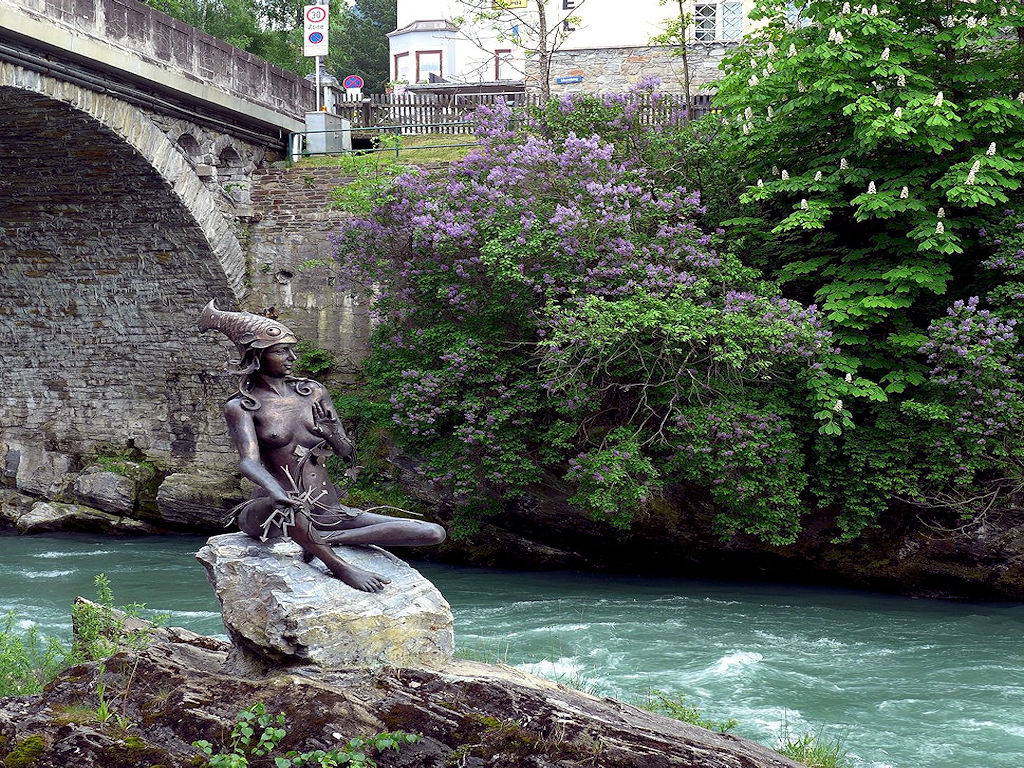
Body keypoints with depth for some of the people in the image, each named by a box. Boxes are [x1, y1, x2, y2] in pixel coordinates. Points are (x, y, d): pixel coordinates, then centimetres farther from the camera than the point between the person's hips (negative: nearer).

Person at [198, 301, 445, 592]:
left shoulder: (313, 392, 11)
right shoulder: (241, 407, -2)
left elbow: (345, 450, 9)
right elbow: (249, 461, -19)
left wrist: (330, 431, -15)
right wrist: (274, 490, -41)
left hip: (328, 512, 5)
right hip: (266, 515, -5)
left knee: (434, 533, -9)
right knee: (284, 506, -46)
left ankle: (324, 538, -14)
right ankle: (338, 566, -24)